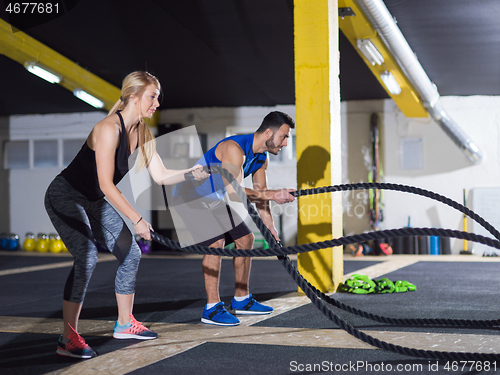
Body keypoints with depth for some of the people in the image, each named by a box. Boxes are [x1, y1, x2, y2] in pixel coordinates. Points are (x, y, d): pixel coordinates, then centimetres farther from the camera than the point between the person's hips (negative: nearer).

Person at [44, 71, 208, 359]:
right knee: (87, 257, -25)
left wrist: (191, 174, -15)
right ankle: (68, 339, -22)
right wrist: (137, 219, -29)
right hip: (65, 196, -9)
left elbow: (160, 176, 2)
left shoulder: (143, 133, -1)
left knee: (131, 254, 7)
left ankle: (125, 324, 23)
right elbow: (106, 184, -29)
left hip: (94, 202, 9)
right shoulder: (109, 129, -27)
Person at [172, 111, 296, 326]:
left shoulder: (261, 158, -1)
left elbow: (260, 196, 6)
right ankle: (212, 309, -16)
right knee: (215, 243, -23)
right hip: (191, 196, -10)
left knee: (246, 239, 10)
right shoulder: (234, 149, -30)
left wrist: (272, 231, 1)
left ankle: (241, 300, 19)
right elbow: (234, 192, -38)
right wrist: (273, 195, -37)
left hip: (214, 199, 10)